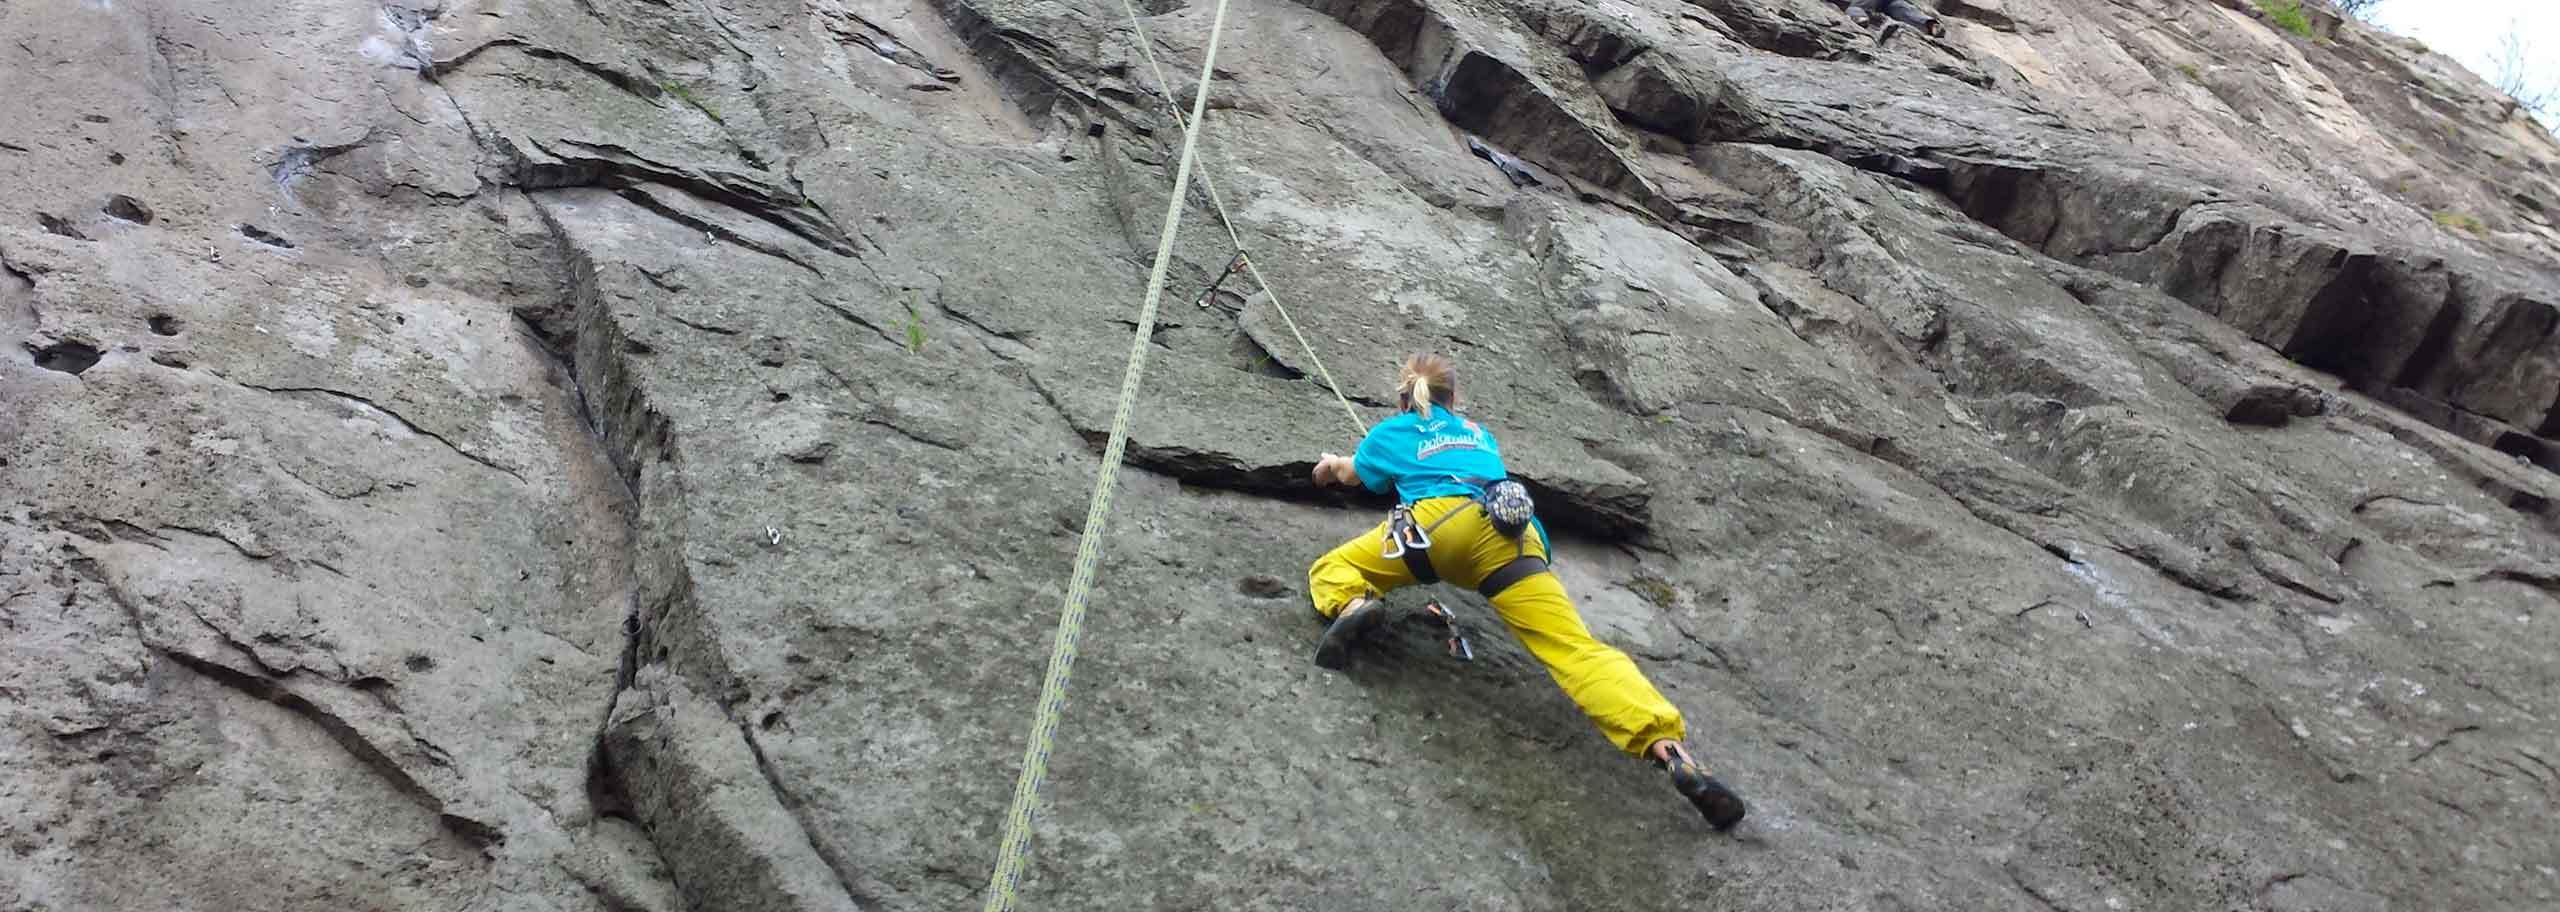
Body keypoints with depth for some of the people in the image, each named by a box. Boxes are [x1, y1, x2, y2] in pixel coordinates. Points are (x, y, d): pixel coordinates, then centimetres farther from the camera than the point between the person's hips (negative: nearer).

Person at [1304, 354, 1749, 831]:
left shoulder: (1392, 431, 33)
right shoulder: (1476, 431, 40)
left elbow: (1351, 473, 53)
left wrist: (1331, 464, 77)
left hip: (1439, 520, -2)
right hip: (1511, 535, 2)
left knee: (1329, 571, 17)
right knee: (1574, 649, -11)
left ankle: (1354, 607, -20)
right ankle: (1670, 748, -33)